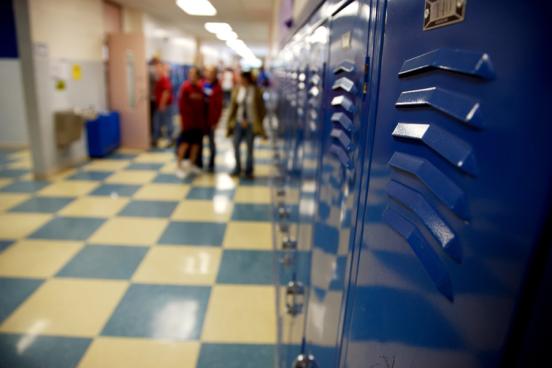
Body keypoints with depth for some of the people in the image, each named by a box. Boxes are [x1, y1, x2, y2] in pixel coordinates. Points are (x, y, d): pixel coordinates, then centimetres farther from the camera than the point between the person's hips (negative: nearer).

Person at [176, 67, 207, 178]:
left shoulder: (200, 87, 8)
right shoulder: (185, 87, -8)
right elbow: (181, 104, -10)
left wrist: (204, 118, 7)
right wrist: (183, 118, -12)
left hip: (199, 121, 6)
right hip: (188, 121, -6)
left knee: (196, 143, 9)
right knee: (185, 143, -5)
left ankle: (191, 164, 23)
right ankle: (179, 166, 5)